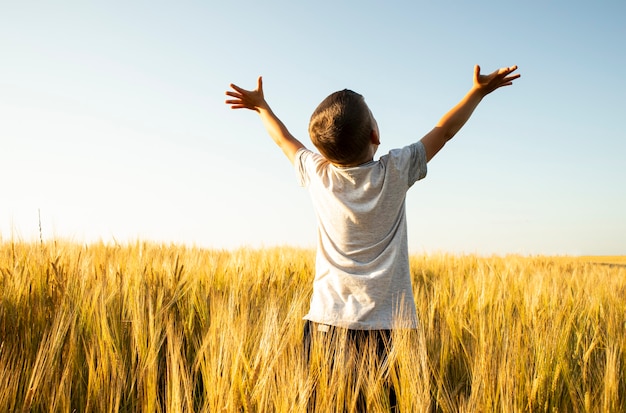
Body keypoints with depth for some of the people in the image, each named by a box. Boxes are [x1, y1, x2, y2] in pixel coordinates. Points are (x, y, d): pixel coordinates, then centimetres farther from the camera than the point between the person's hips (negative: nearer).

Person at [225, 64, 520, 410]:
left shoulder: (317, 173, -1)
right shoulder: (395, 172, -6)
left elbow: (284, 139, 19)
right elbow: (444, 130, 8)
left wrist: (261, 106, 36)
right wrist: (479, 90, 22)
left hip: (325, 323, 2)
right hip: (385, 326, -2)